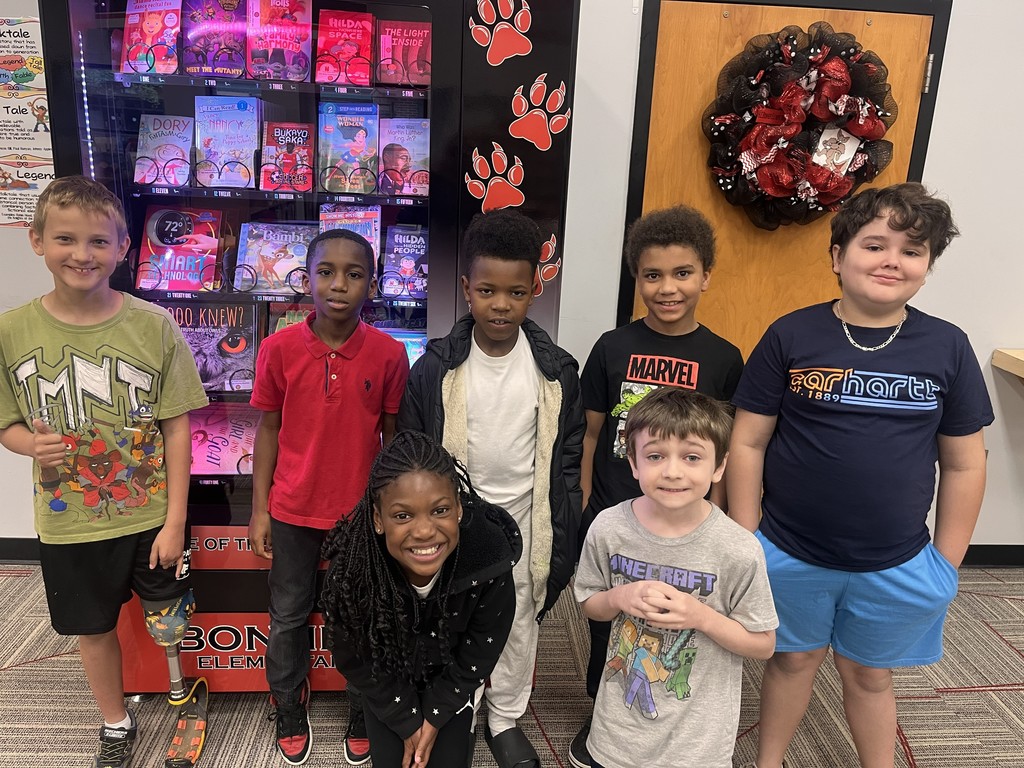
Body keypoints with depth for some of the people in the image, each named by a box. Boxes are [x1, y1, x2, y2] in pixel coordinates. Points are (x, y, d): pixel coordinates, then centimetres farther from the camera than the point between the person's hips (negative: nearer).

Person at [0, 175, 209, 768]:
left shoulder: (153, 325, -12)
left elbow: (177, 427, -8)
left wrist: (175, 521, -9)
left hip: (150, 516, -1)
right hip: (69, 523, 2)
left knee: (169, 625, 12)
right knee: (95, 629, 19)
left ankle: (182, 696, 46)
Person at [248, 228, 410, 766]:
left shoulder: (389, 354, -12)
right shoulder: (279, 349, -11)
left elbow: (393, 436, -2)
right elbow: (268, 430, -1)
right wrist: (259, 510, 0)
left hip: (363, 512, 0)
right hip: (293, 511, 1)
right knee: (288, 617, 19)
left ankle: (363, 716, 40)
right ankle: (289, 711, 44)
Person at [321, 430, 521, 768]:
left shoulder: (489, 555, -35)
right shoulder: (351, 570, -36)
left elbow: (481, 650, -16)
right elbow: (355, 660, -16)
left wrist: (435, 714, -9)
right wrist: (407, 719, -9)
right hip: (387, 678, 0)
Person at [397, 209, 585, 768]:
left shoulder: (556, 371, -8)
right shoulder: (435, 368, -11)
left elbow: (567, 457, 0)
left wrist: (563, 533, 0)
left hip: (525, 519, 1)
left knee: (520, 624, 17)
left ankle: (506, 719, 41)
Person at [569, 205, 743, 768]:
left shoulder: (723, 359, -4)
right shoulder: (614, 347, -5)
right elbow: (591, 433, 1)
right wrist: (581, 509, 1)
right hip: (610, 517, 0)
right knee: (605, 623, 15)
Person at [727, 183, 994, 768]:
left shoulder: (948, 348, -5)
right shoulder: (791, 336, -10)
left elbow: (964, 464, 2)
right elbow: (748, 443, -6)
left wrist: (947, 562, 3)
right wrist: (744, 543, -5)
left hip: (896, 566, 1)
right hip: (791, 555, -1)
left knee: (869, 673, 19)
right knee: (795, 659, 18)